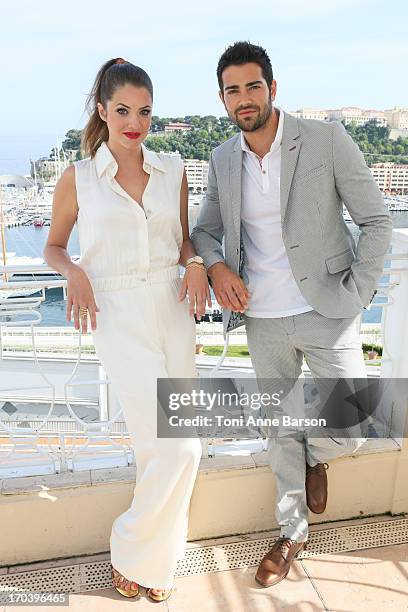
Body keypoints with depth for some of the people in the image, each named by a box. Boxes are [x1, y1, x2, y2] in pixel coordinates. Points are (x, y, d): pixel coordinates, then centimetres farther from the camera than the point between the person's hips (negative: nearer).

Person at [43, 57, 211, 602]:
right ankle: (134, 553, 19)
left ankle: (146, 556, 32)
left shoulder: (172, 169, 9)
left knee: (173, 447, 8)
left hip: (173, 309, 4)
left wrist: (195, 264, -4)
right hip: (118, 316, -4)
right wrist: (74, 273, -11)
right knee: (176, 447, -9)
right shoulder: (78, 178, 1)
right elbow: (53, 246, 10)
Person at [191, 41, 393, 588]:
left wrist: (357, 294, -11)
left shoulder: (327, 139, -8)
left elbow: (377, 221, -4)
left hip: (326, 315, -3)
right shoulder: (222, 160, 4)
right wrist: (216, 266, -8)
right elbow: (205, 229, 13)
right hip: (263, 320, 3)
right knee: (281, 429, 15)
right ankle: (292, 533, 36)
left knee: (349, 433, -3)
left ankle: (315, 459, 35)